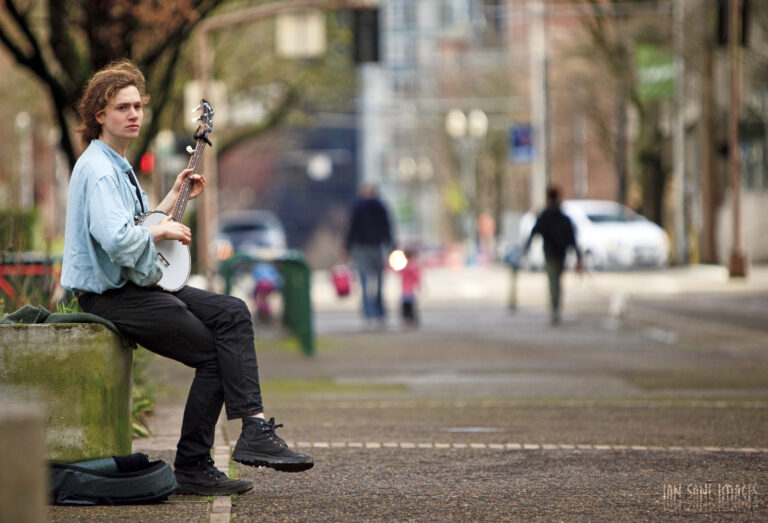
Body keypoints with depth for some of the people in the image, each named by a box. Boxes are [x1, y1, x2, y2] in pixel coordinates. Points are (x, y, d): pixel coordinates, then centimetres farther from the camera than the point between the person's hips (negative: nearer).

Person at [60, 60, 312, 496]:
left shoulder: (119, 166, 18)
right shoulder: (98, 169, -16)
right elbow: (118, 240, -30)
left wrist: (175, 197, 22)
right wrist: (161, 229, -14)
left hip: (141, 284, 10)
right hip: (110, 295, -10)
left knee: (232, 313, -4)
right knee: (214, 353, -9)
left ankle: (255, 428, -15)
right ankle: (192, 468, 1)